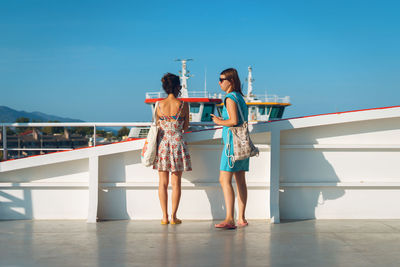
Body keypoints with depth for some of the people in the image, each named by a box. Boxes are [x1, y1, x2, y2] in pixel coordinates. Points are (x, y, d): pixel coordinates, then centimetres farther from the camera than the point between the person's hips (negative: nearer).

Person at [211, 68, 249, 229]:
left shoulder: (230, 98, -11)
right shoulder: (240, 97, 17)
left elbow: (234, 121, -20)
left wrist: (219, 122, -5)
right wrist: (223, 120, 20)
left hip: (233, 142, -10)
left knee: (224, 180, -11)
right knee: (240, 181, 9)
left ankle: (229, 219, -17)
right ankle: (241, 219, 12)